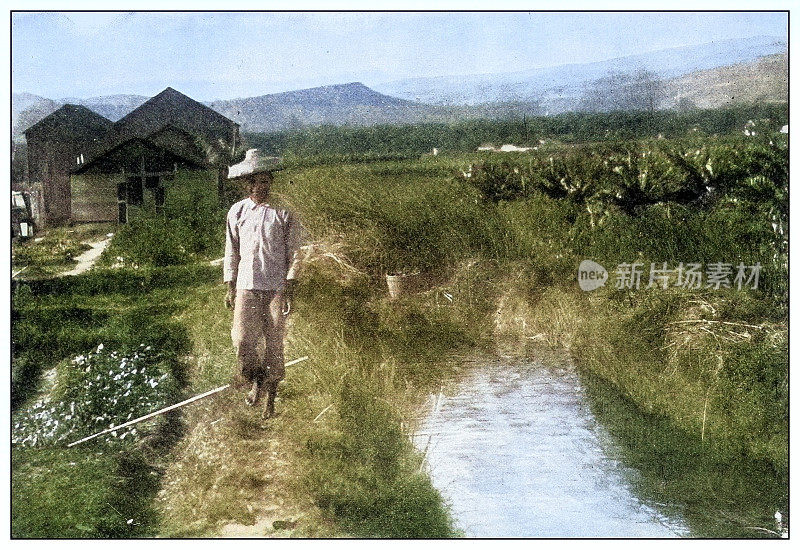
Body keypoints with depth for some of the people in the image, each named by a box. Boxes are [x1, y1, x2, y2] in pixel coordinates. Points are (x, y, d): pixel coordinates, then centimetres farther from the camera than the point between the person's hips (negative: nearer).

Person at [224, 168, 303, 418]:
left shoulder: (284, 212, 2)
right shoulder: (237, 212, 8)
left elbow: (294, 253, 2)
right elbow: (231, 251, 14)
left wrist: (290, 289, -4)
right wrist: (230, 287, 10)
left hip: (276, 287, -1)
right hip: (246, 285, 1)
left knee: (274, 344, 1)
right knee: (242, 340, -9)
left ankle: (270, 399, 15)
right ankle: (255, 381, 19)